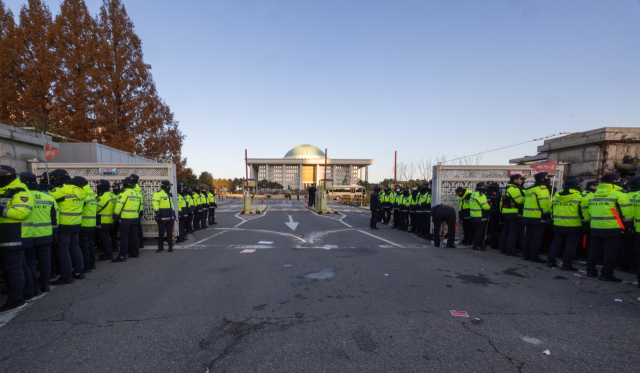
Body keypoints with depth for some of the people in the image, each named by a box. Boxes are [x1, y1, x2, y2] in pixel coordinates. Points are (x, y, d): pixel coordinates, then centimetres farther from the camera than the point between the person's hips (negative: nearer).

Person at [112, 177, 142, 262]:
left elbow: (119, 205, -14)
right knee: (134, 236, 13)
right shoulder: (136, 193, 13)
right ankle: (135, 252, 20)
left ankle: (122, 256, -5)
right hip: (135, 219, 7)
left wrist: (115, 215, -6)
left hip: (125, 219, -7)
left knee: (124, 237, -5)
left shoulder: (124, 192, -10)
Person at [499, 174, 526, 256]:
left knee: (506, 232, 13)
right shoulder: (514, 188, -13)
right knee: (513, 233, -6)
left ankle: (503, 249, 18)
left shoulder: (507, 188, 19)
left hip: (506, 213, 10)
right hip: (514, 214, -10)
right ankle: (510, 251, -5)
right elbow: (519, 200, -22)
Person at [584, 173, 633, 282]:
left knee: (594, 250, 14)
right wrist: (629, 225, -2)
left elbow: (586, 210, 15)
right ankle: (606, 274, 5)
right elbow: (627, 211, -9)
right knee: (610, 251, 1)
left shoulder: (593, 195, 12)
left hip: (595, 228, 6)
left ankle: (590, 271, 20)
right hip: (612, 228, -6)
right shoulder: (619, 194, -7)